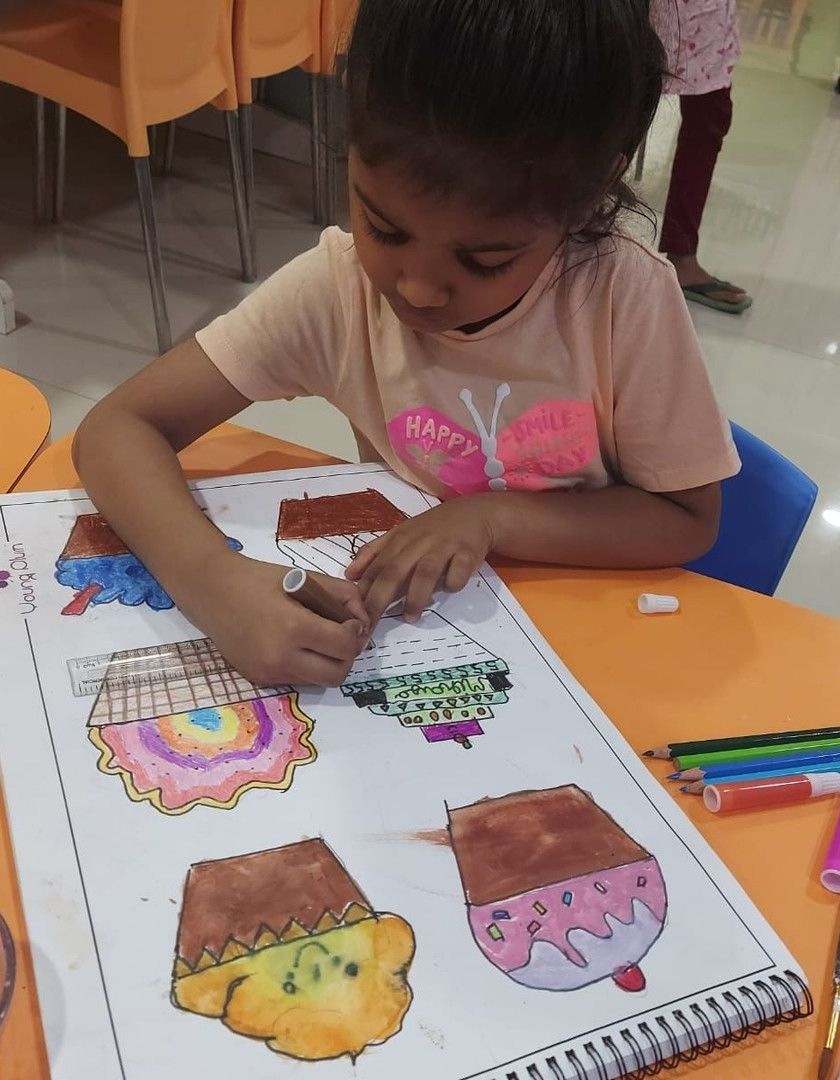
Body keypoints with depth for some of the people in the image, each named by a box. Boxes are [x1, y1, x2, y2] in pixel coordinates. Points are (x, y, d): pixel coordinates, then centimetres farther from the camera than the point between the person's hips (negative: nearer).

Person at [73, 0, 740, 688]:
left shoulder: (626, 298, -19)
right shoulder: (336, 289, -17)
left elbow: (688, 520, -10)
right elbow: (118, 429, -16)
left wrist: (491, 516, -23)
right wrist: (213, 579, -34)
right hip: (402, 635, 1)